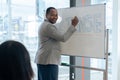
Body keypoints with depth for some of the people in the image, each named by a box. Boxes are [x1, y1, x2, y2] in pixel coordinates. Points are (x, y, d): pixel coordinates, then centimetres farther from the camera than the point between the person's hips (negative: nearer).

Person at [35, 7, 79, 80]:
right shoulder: (49, 26, -16)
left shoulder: (45, 25, 19)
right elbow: (63, 38, -18)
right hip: (48, 61, -11)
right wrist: (73, 25, -12)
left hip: (43, 60, 11)